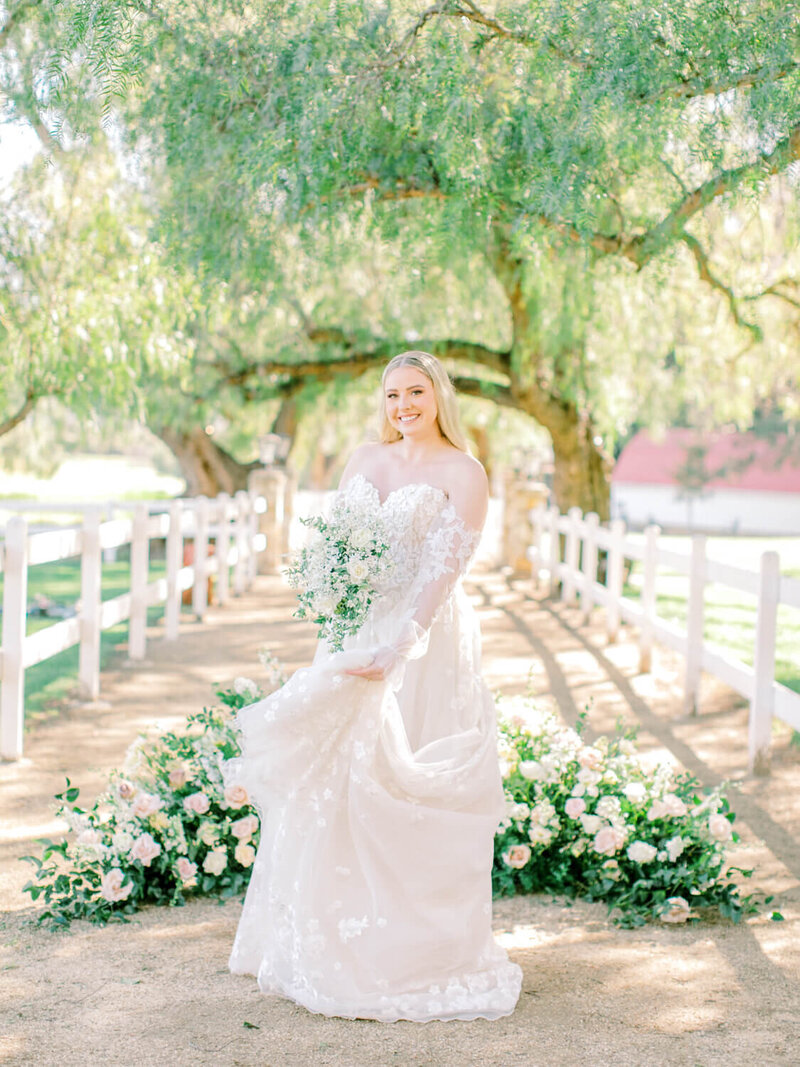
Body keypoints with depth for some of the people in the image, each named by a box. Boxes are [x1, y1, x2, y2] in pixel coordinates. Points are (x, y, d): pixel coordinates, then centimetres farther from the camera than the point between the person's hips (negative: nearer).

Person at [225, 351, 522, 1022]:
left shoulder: (463, 474, -5)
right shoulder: (364, 461, 13)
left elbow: (444, 570, -14)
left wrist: (395, 648, -23)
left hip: (424, 640, -5)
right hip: (356, 636, 6)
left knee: (401, 790, -5)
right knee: (328, 780, 6)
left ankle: (411, 952, 7)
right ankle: (328, 944, 19)